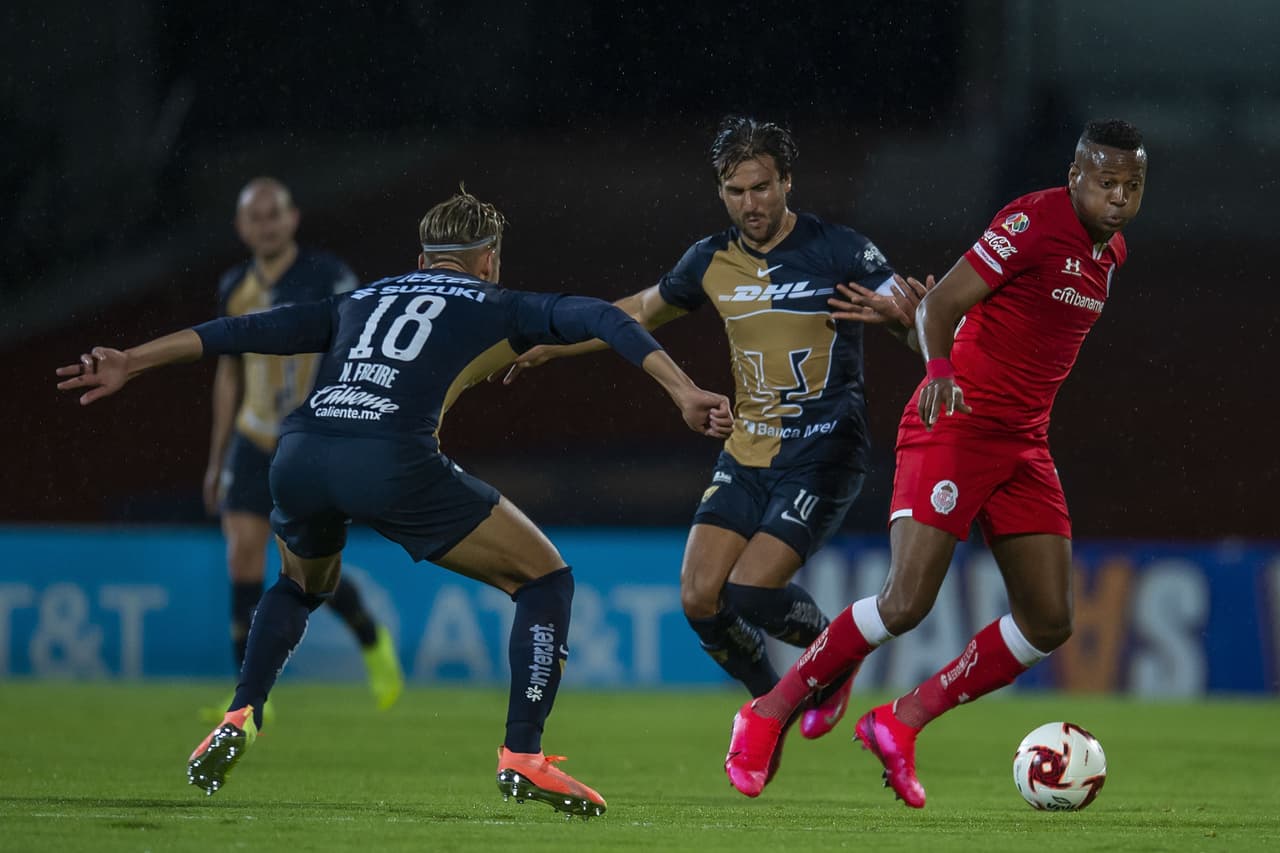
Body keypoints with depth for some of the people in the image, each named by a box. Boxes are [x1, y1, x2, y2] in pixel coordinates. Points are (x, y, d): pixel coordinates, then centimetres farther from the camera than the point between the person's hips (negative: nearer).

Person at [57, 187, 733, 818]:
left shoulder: (361, 300, 32)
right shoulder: (497, 308, 22)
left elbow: (249, 329, 30)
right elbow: (597, 319, 7)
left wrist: (130, 363, 33)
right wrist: (684, 392, 2)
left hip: (298, 456, 5)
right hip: (392, 463, -5)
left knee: (301, 585, 38)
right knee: (545, 580, 10)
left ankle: (237, 725, 23)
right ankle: (522, 758, -1)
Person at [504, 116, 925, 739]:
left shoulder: (839, 251, -10)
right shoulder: (712, 261, 5)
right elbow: (641, 313, 23)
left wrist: (902, 313, -36)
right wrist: (554, 347, 21)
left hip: (823, 458, -5)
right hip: (747, 455, 5)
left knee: (750, 593, -18)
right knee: (700, 599, -7)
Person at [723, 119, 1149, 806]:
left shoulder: (1111, 252, 11)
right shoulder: (1035, 222, -14)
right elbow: (941, 304, -18)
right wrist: (939, 367, -36)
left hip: (1023, 443, 8)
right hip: (956, 423, -8)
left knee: (1048, 624, 0)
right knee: (906, 602, -17)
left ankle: (902, 723, 12)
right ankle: (768, 715, -1)